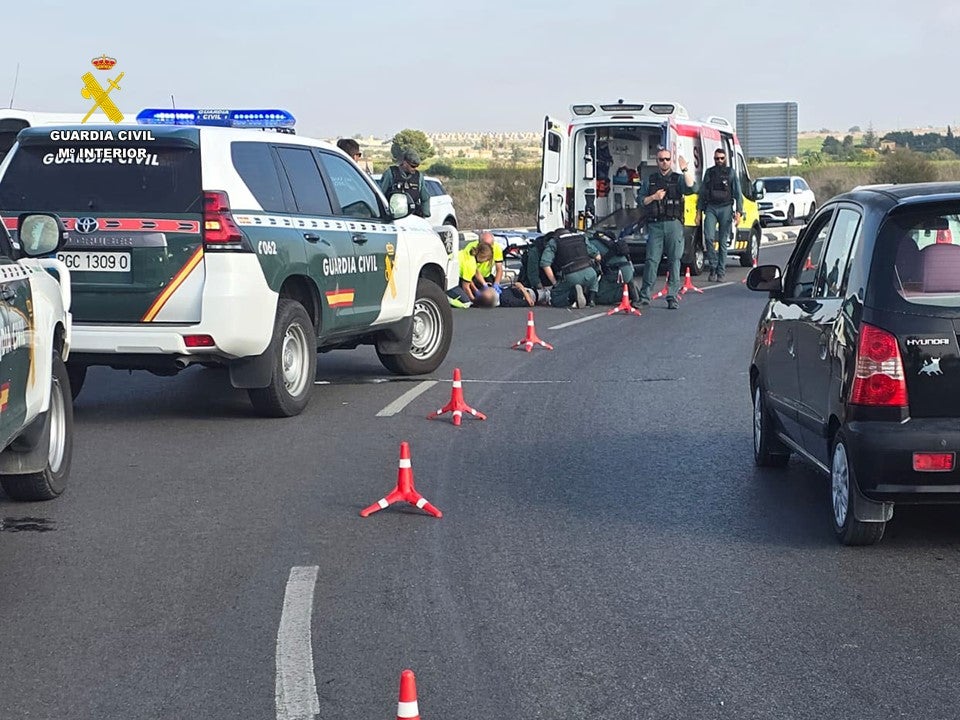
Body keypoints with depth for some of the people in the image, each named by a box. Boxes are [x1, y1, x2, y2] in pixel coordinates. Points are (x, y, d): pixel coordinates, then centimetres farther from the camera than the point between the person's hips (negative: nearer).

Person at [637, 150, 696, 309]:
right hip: (655, 224, 0)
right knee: (652, 259, -6)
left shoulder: (678, 179, 11)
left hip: (674, 224, 0)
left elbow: (692, 189, -8)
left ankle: (672, 296, 0)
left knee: (674, 260, -3)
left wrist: (685, 170, -15)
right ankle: (644, 295, -2)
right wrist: (653, 197, -4)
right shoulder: (650, 181, 16)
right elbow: (640, 199, 13)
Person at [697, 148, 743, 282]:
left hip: (725, 208, -2)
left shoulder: (731, 173, 6)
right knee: (709, 237, -16)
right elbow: (703, 193, 16)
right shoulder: (709, 172, 13)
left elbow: (738, 194, 3)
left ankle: (720, 272, 5)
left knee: (723, 241, 0)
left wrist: (738, 212, -7)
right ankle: (713, 266, -3)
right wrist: (699, 211, 9)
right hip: (711, 208, 2)